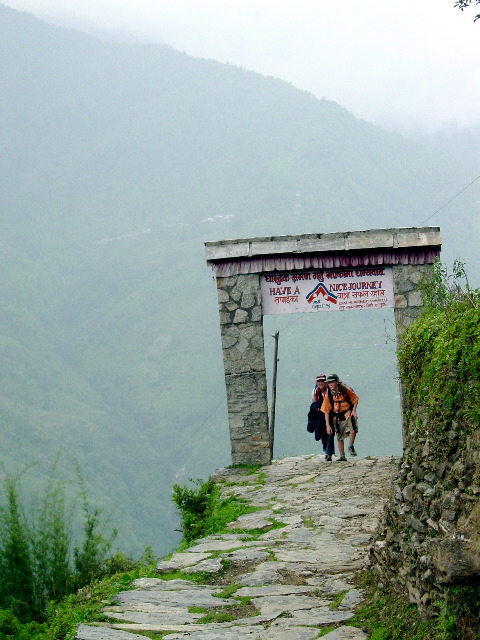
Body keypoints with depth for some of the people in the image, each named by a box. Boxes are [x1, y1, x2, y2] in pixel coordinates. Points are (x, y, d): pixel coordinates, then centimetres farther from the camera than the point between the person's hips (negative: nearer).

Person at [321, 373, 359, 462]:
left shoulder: (346, 390, -14)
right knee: (340, 438, 7)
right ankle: (342, 456, 22)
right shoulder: (328, 395, -10)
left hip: (348, 413, -2)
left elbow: (355, 400, 2)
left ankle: (351, 447, -7)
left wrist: (354, 411, -12)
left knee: (353, 428, -29)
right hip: (337, 417, 2)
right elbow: (326, 411, -4)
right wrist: (328, 425, -7)